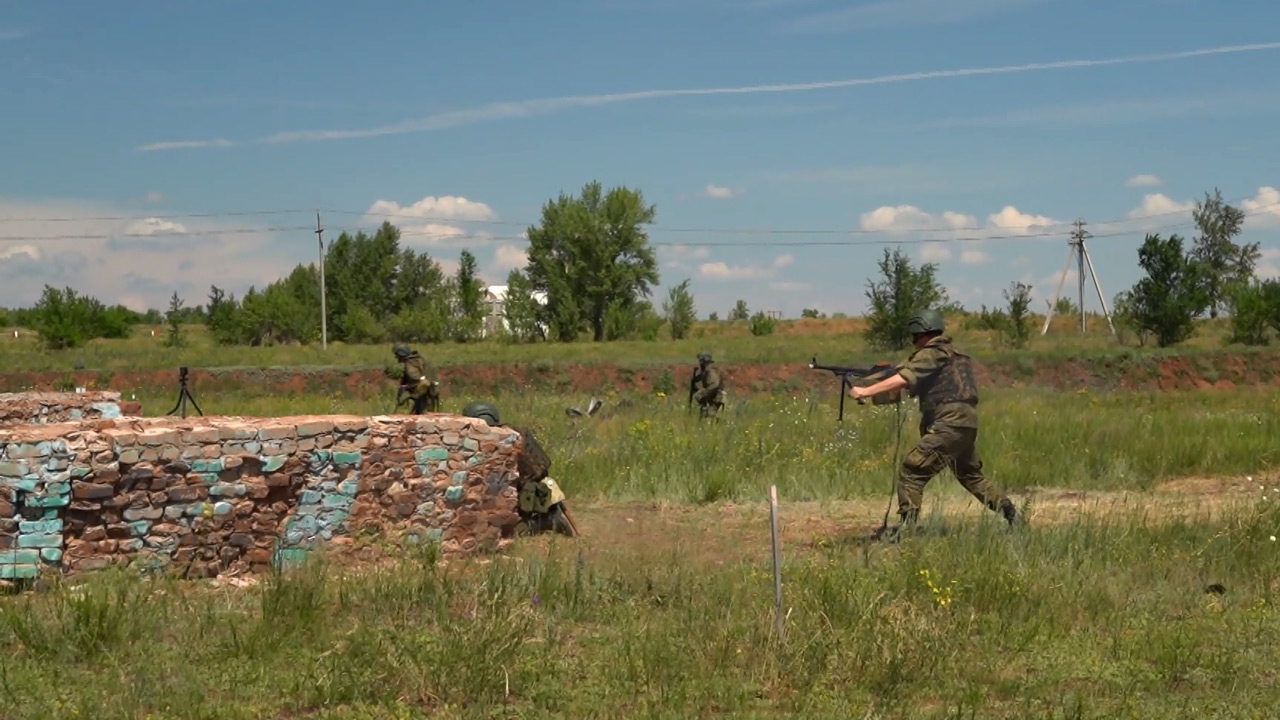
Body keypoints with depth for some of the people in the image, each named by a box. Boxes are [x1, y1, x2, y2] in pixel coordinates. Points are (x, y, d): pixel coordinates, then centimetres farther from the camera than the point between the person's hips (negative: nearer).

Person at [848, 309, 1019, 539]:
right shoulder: (954, 353, 23)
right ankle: (1009, 512, 27)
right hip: (966, 424, 10)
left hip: (949, 425, -10)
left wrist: (865, 391, -16)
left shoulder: (932, 354, -6)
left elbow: (902, 380, -17)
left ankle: (907, 527, -15)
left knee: (911, 472, -9)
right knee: (971, 475, 26)